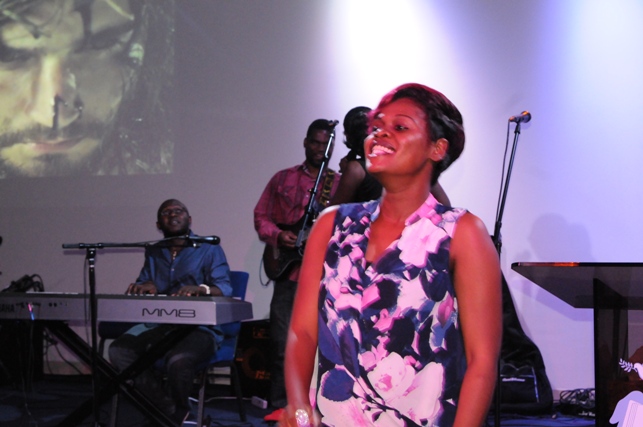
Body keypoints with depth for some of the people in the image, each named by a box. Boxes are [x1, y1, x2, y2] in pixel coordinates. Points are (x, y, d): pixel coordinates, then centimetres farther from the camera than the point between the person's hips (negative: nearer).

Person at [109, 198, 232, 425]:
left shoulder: (209, 249, 6)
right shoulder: (154, 252, 22)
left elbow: (224, 289, -6)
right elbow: (143, 284, 19)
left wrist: (201, 289, -30)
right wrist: (144, 287, -8)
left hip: (199, 328, -5)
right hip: (159, 326, 5)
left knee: (179, 359, -38)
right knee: (119, 350, -25)